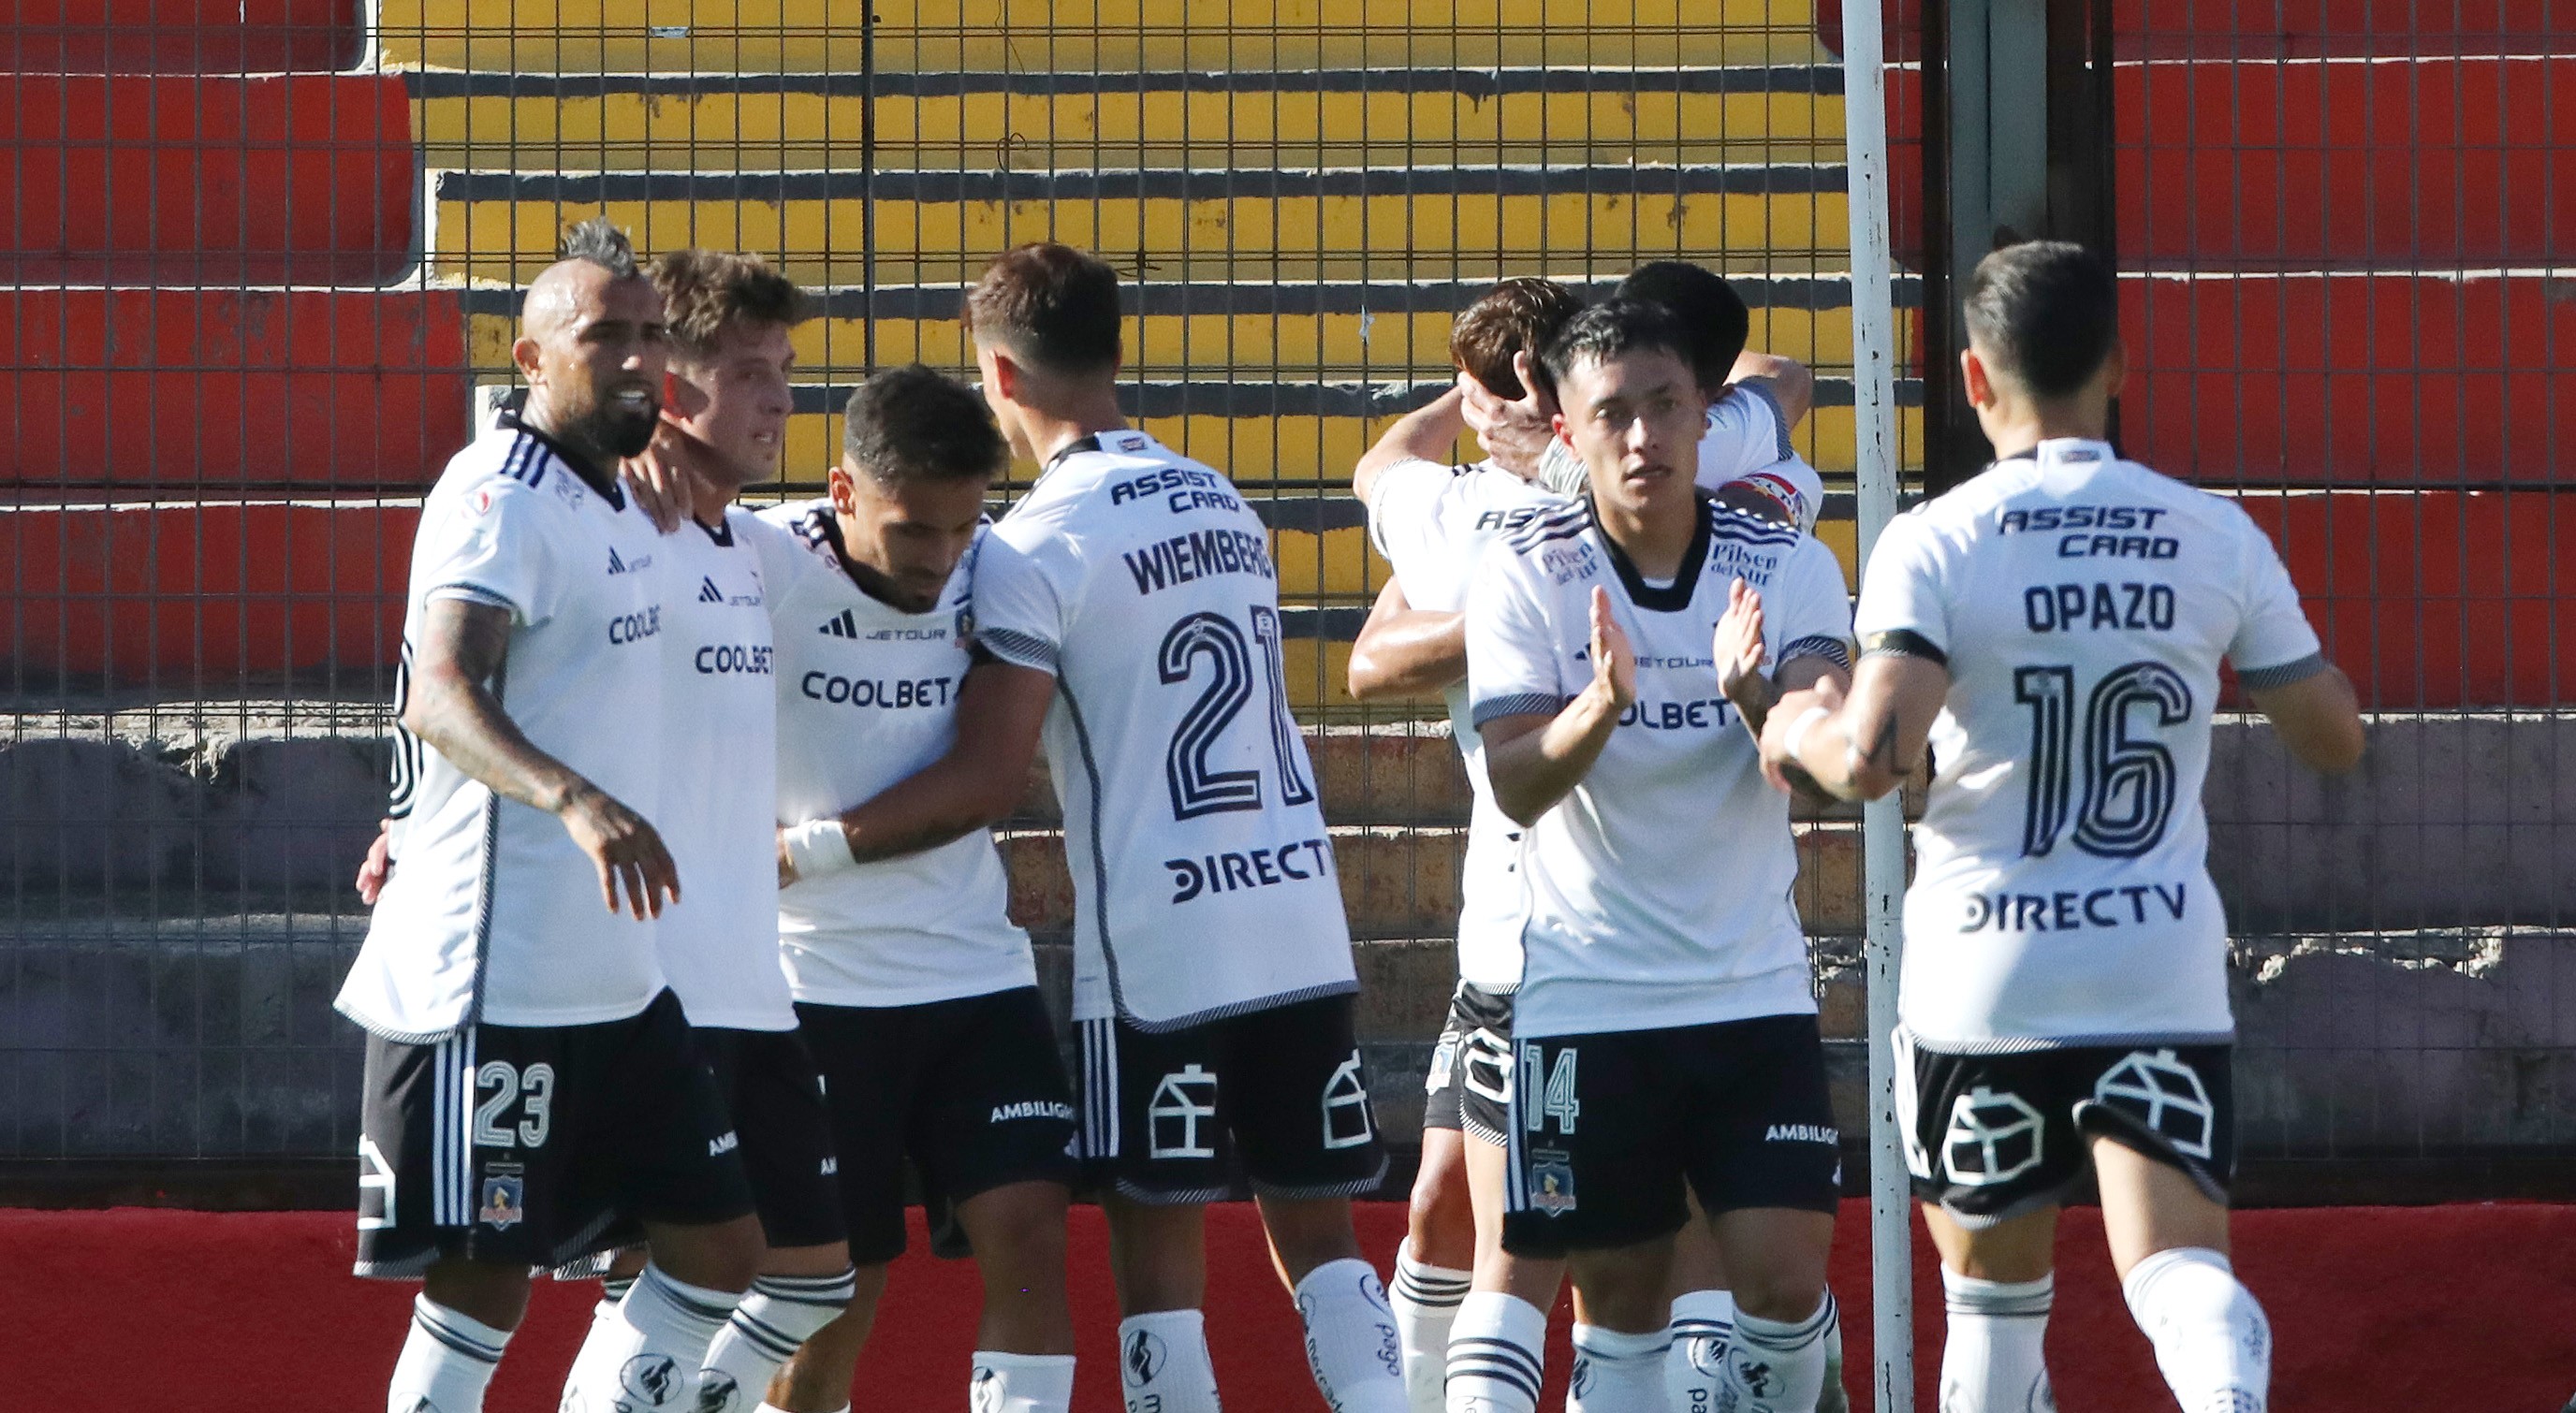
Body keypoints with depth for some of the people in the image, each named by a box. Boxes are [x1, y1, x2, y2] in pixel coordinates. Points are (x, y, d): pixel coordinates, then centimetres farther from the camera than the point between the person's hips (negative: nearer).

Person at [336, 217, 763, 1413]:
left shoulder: (622, 505, 15)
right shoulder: (501, 496, -15)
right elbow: (440, 695, -30)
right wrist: (572, 799, -45)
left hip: (620, 981, 9)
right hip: (496, 983, -9)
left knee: (719, 1246, 10)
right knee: (481, 1280, -6)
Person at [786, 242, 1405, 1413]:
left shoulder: (1037, 545, -9)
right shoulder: (1224, 506, 14)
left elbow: (986, 782, -12)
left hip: (1156, 945, -6)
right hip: (1301, 918, 6)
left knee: (1157, 1259, 1)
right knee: (1318, 1235, 8)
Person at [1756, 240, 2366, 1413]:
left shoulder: (1935, 545, -8)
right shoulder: (2218, 539, 1)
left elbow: (1871, 760, -19)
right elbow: (2334, 739, 10)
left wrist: (1798, 729, 3)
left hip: (1982, 975, -1)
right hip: (2164, 966, 1)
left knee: (1995, 1282, 17)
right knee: (2177, 1265, -10)